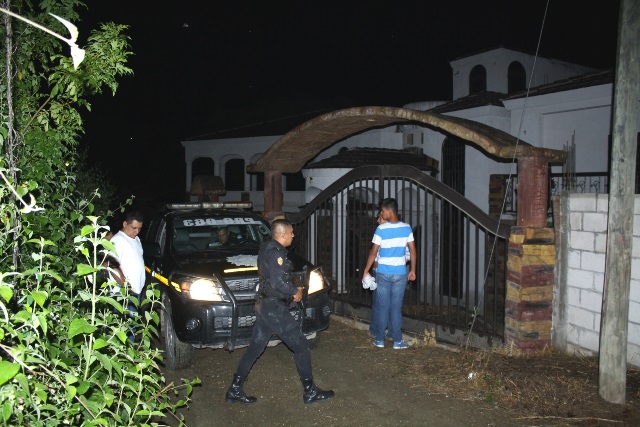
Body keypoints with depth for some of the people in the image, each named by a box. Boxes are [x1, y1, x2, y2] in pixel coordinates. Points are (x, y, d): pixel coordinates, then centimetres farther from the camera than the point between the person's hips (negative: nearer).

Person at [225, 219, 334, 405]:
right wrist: (295, 292, -11)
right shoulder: (276, 253, -19)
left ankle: (235, 391, 20)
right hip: (274, 308, -10)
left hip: (264, 306, 10)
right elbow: (277, 282, -27)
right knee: (301, 346, 0)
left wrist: (292, 290, 11)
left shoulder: (267, 248, 12)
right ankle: (310, 392, 9)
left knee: (254, 348, 14)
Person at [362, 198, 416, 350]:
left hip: (383, 273, -2)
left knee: (382, 306, 7)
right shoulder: (407, 228, -1)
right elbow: (413, 251, 3)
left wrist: (366, 271, 2)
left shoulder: (381, 229, -11)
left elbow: (373, 252, -7)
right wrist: (413, 270, 13)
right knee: (396, 307, 8)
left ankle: (380, 339, 15)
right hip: (400, 273, 2)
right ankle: (397, 341, 10)